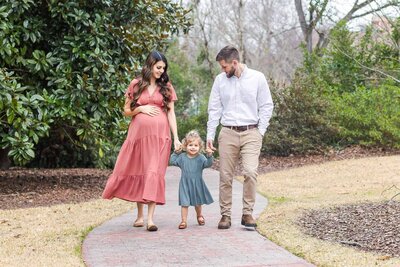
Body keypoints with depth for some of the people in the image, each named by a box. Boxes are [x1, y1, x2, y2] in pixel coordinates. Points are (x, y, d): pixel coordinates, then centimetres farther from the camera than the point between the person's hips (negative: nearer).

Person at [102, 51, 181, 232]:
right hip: (139, 133, 1)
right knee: (138, 172, 6)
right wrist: (141, 108, -8)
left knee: (154, 172, -8)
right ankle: (140, 215, 17)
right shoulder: (136, 85, 6)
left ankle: (150, 218, -12)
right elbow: (126, 111, 10)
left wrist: (176, 137, -1)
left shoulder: (166, 87, 8)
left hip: (160, 134, 0)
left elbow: (171, 113, 6)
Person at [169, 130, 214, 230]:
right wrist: (176, 153, -4)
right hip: (185, 184, 0)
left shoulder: (201, 158, -5)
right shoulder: (182, 157, 0)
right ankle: (184, 221, -2)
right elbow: (172, 161, 4)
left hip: (197, 185, 1)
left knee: (198, 202, 17)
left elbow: (208, 164, -17)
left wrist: (209, 156, -33)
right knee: (184, 203, -6)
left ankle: (199, 216, 42)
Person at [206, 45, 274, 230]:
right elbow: (214, 109, 10)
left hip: (251, 133, -2)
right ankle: (225, 215, 10)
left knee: (250, 172, -16)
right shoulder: (220, 80, 8)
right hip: (228, 133, 2)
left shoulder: (257, 78, 1)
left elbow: (266, 106, 5)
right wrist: (210, 134, 4)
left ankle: (247, 213, -5)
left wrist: (260, 131, -2)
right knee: (225, 176, 1)